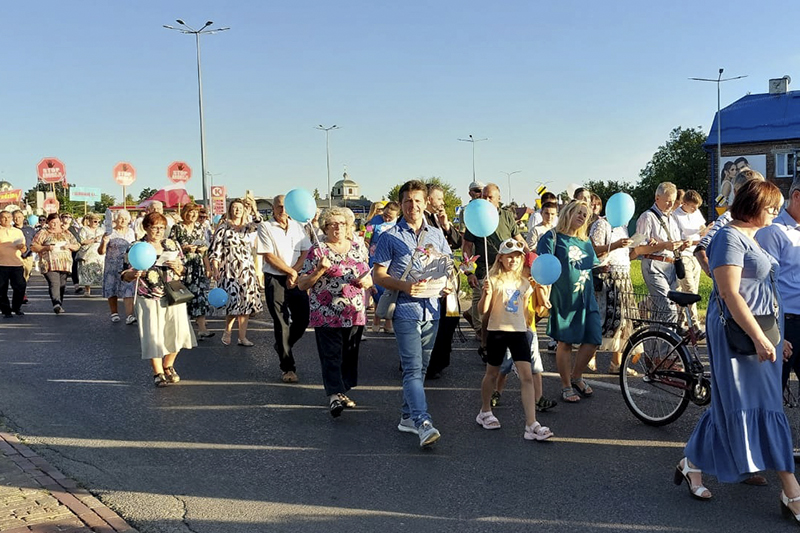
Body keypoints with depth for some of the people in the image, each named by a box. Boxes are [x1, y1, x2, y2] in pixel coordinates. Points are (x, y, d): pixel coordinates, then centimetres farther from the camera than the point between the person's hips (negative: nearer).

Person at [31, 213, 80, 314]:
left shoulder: (66, 233, 17)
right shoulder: (43, 233, 7)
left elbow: (77, 246, 20)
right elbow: (33, 246, 3)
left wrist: (70, 246, -3)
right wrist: (46, 247, -12)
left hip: (65, 264, 4)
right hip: (50, 264, -4)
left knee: (62, 285, 6)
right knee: (54, 284, -19)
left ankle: (59, 305, 16)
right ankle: (56, 304, -32)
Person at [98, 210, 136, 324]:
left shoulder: (130, 232, 10)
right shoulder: (110, 233, -5)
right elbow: (101, 252, -7)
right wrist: (104, 242, -24)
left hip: (128, 266, 2)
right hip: (113, 266, -2)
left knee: (129, 289, -11)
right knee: (112, 290, 6)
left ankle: (129, 316, -18)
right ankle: (114, 313, 22)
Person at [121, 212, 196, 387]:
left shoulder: (172, 245, 7)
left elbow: (183, 271, 11)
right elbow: (124, 275, 0)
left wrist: (177, 266, -11)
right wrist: (134, 274, -22)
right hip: (149, 299, -3)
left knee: (178, 331, 2)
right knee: (154, 335, -2)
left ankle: (168, 366, 26)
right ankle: (158, 373, 12)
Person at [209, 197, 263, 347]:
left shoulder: (247, 227, 11)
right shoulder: (223, 227, 1)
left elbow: (258, 223, -8)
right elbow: (215, 250, -2)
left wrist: (254, 209, -23)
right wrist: (215, 269, -10)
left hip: (246, 269, 4)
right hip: (229, 270, -4)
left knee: (246, 302, 1)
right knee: (234, 301, -13)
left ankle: (242, 337, 8)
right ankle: (227, 332, 9)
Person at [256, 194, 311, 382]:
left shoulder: (297, 226, 10)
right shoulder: (265, 227, -2)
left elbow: (305, 252, 5)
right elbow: (269, 256, -9)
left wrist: (294, 273, -9)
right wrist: (291, 271, -10)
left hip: (296, 279, 4)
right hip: (275, 279, -4)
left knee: (302, 319, 2)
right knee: (282, 323, -3)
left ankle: (282, 346, 31)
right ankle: (287, 368, 5)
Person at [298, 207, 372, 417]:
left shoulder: (358, 247, 11)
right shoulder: (317, 250, -1)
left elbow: (369, 279, 19)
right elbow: (301, 284, -4)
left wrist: (365, 280, -5)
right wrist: (320, 270, -19)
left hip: (355, 313, 5)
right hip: (327, 314, -5)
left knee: (350, 354, 10)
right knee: (331, 356, -10)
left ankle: (342, 392, 22)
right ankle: (334, 395, -13)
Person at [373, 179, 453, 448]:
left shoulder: (436, 235, 13)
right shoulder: (390, 237, 0)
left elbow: (449, 267, 20)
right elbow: (378, 275, -3)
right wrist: (404, 286, -18)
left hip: (431, 310, 5)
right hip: (405, 310, -5)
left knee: (421, 367, 12)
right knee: (413, 368, -13)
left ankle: (408, 416, 25)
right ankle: (423, 423, -21)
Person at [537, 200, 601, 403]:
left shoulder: (586, 241, 16)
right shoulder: (553, 237, -4)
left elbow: (595, 265, 24)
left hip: (586, 298, 6)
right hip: (563, 298, -6)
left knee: (593, 340, 0)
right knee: (565, 342, 2)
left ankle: (576, 376, 24)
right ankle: (566, 386, 18)